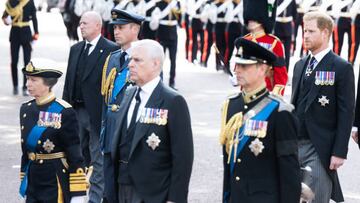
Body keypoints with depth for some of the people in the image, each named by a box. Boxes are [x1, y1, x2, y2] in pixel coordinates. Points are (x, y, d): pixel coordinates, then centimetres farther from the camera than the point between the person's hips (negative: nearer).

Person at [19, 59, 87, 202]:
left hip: (57, 185, -6)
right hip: (33, 183, 6)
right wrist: (24, 182, 17)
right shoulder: (26, 109, 7)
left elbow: (75, 155, -12)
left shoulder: (64, 112, -12)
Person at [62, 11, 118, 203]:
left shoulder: (111, 50, -10)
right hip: (77, 110, 7)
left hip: (97, 112, -7)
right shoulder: (75, 49, 13)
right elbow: (69, 80, 15)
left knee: (98, 158, 0)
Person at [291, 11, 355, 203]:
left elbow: (346, 113, -10)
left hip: (320, 150, -6)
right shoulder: (300, 65, 14)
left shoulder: (342, 68, -7)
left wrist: (339, 152, -14)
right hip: (295, 144, 6)